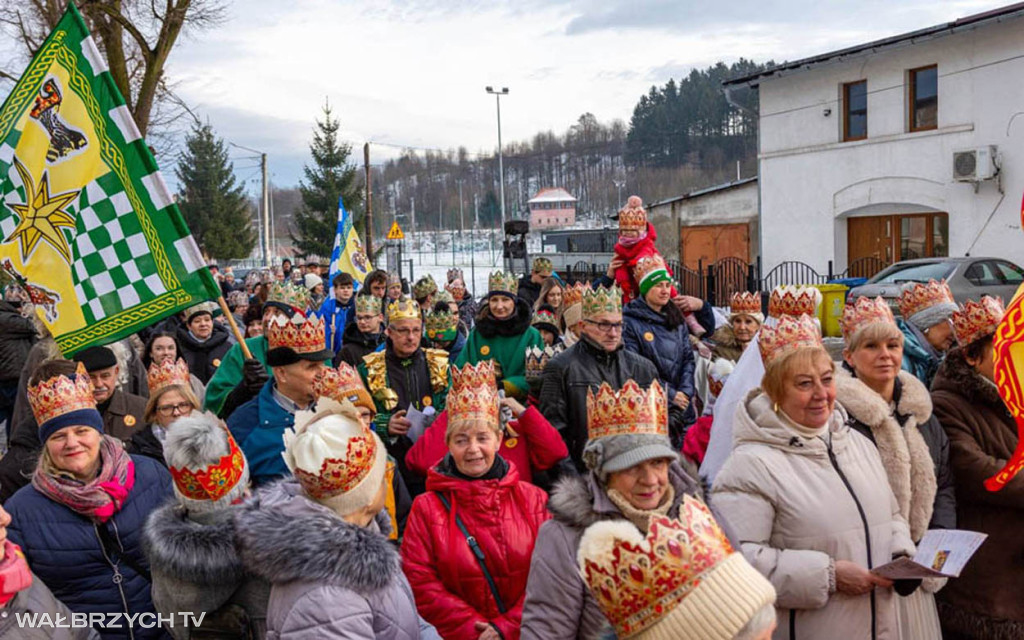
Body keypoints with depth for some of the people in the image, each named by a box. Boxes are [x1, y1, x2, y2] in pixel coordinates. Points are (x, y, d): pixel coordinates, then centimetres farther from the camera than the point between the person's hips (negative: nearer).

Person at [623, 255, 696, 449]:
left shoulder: (676, 319, 16)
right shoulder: (631, 321, -4)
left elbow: (688, 358, 11)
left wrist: (685, 392, -5)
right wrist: (669, 394, -12)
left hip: (682, 407, 5)